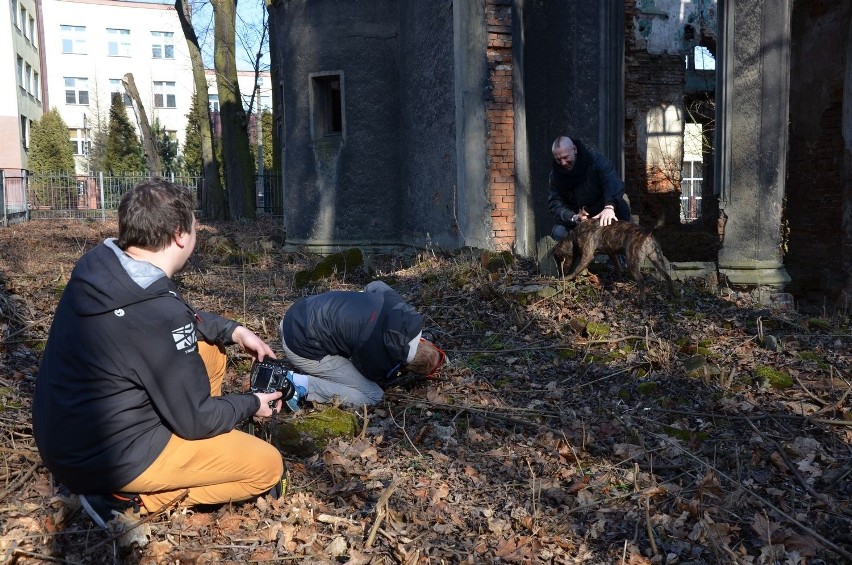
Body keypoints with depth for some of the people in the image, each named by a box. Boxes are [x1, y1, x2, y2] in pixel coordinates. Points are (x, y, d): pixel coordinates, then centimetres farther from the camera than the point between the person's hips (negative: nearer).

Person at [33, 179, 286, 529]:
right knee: (268, 465, -1)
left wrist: (233, 330, 4)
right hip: (104, 455, -8)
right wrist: (251, 405, -1)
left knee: (210, 349, 14)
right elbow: (194, 420, -18)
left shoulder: (100, 265, -5)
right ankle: (127, 498, 0)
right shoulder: (158, 315, -29)